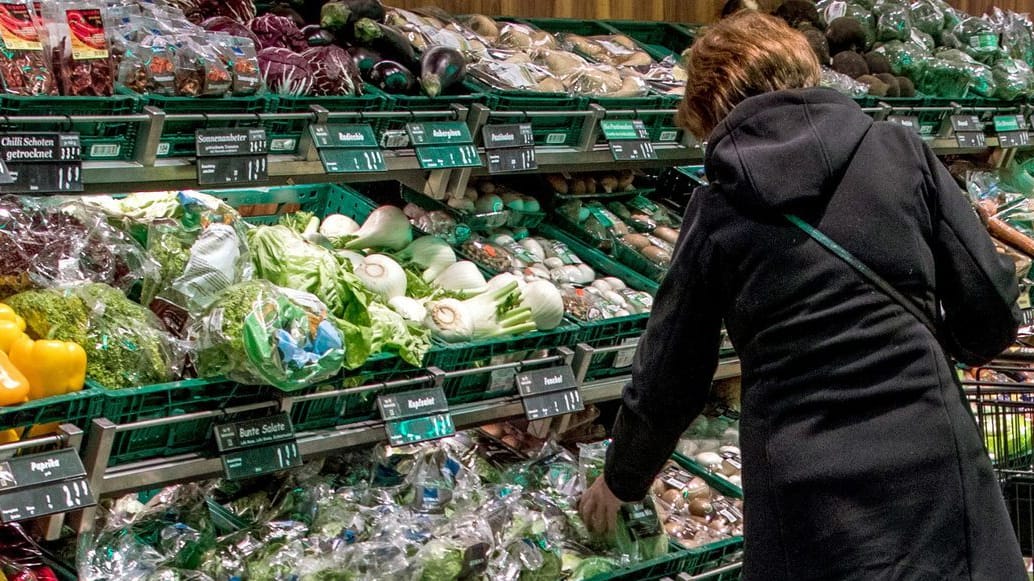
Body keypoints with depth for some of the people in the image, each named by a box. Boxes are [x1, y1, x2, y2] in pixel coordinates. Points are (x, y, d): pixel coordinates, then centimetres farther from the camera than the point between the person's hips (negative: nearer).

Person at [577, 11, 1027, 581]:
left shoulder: (718, 206, 5)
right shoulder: (899, 150, 4)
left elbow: (668, 378, 11)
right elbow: (993, 311, 2)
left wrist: (620, 480, 28)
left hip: (805, 496, 0)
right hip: (933, 465, 0)